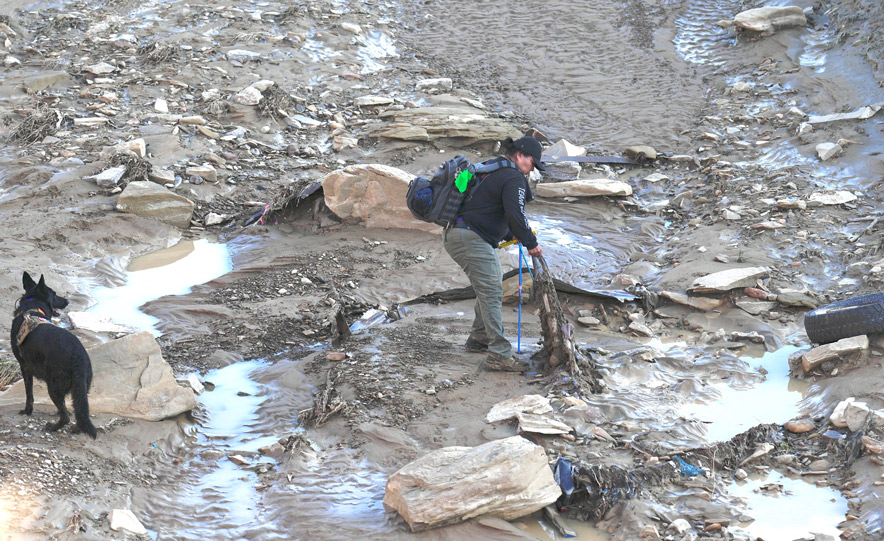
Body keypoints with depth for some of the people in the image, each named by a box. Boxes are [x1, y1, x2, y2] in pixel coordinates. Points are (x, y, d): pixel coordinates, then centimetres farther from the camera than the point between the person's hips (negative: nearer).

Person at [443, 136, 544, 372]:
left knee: (490, 288, 23)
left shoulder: (494, 172, 22)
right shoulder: (513, 178, -11)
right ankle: (499, 354, -17)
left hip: (456, 235, 11)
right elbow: (515, 215, -21)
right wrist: (530, 243, -9)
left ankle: (478, 339, 34)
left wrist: (511, 236, 24)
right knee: (491, 292, -13)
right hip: (470, 238, -11)